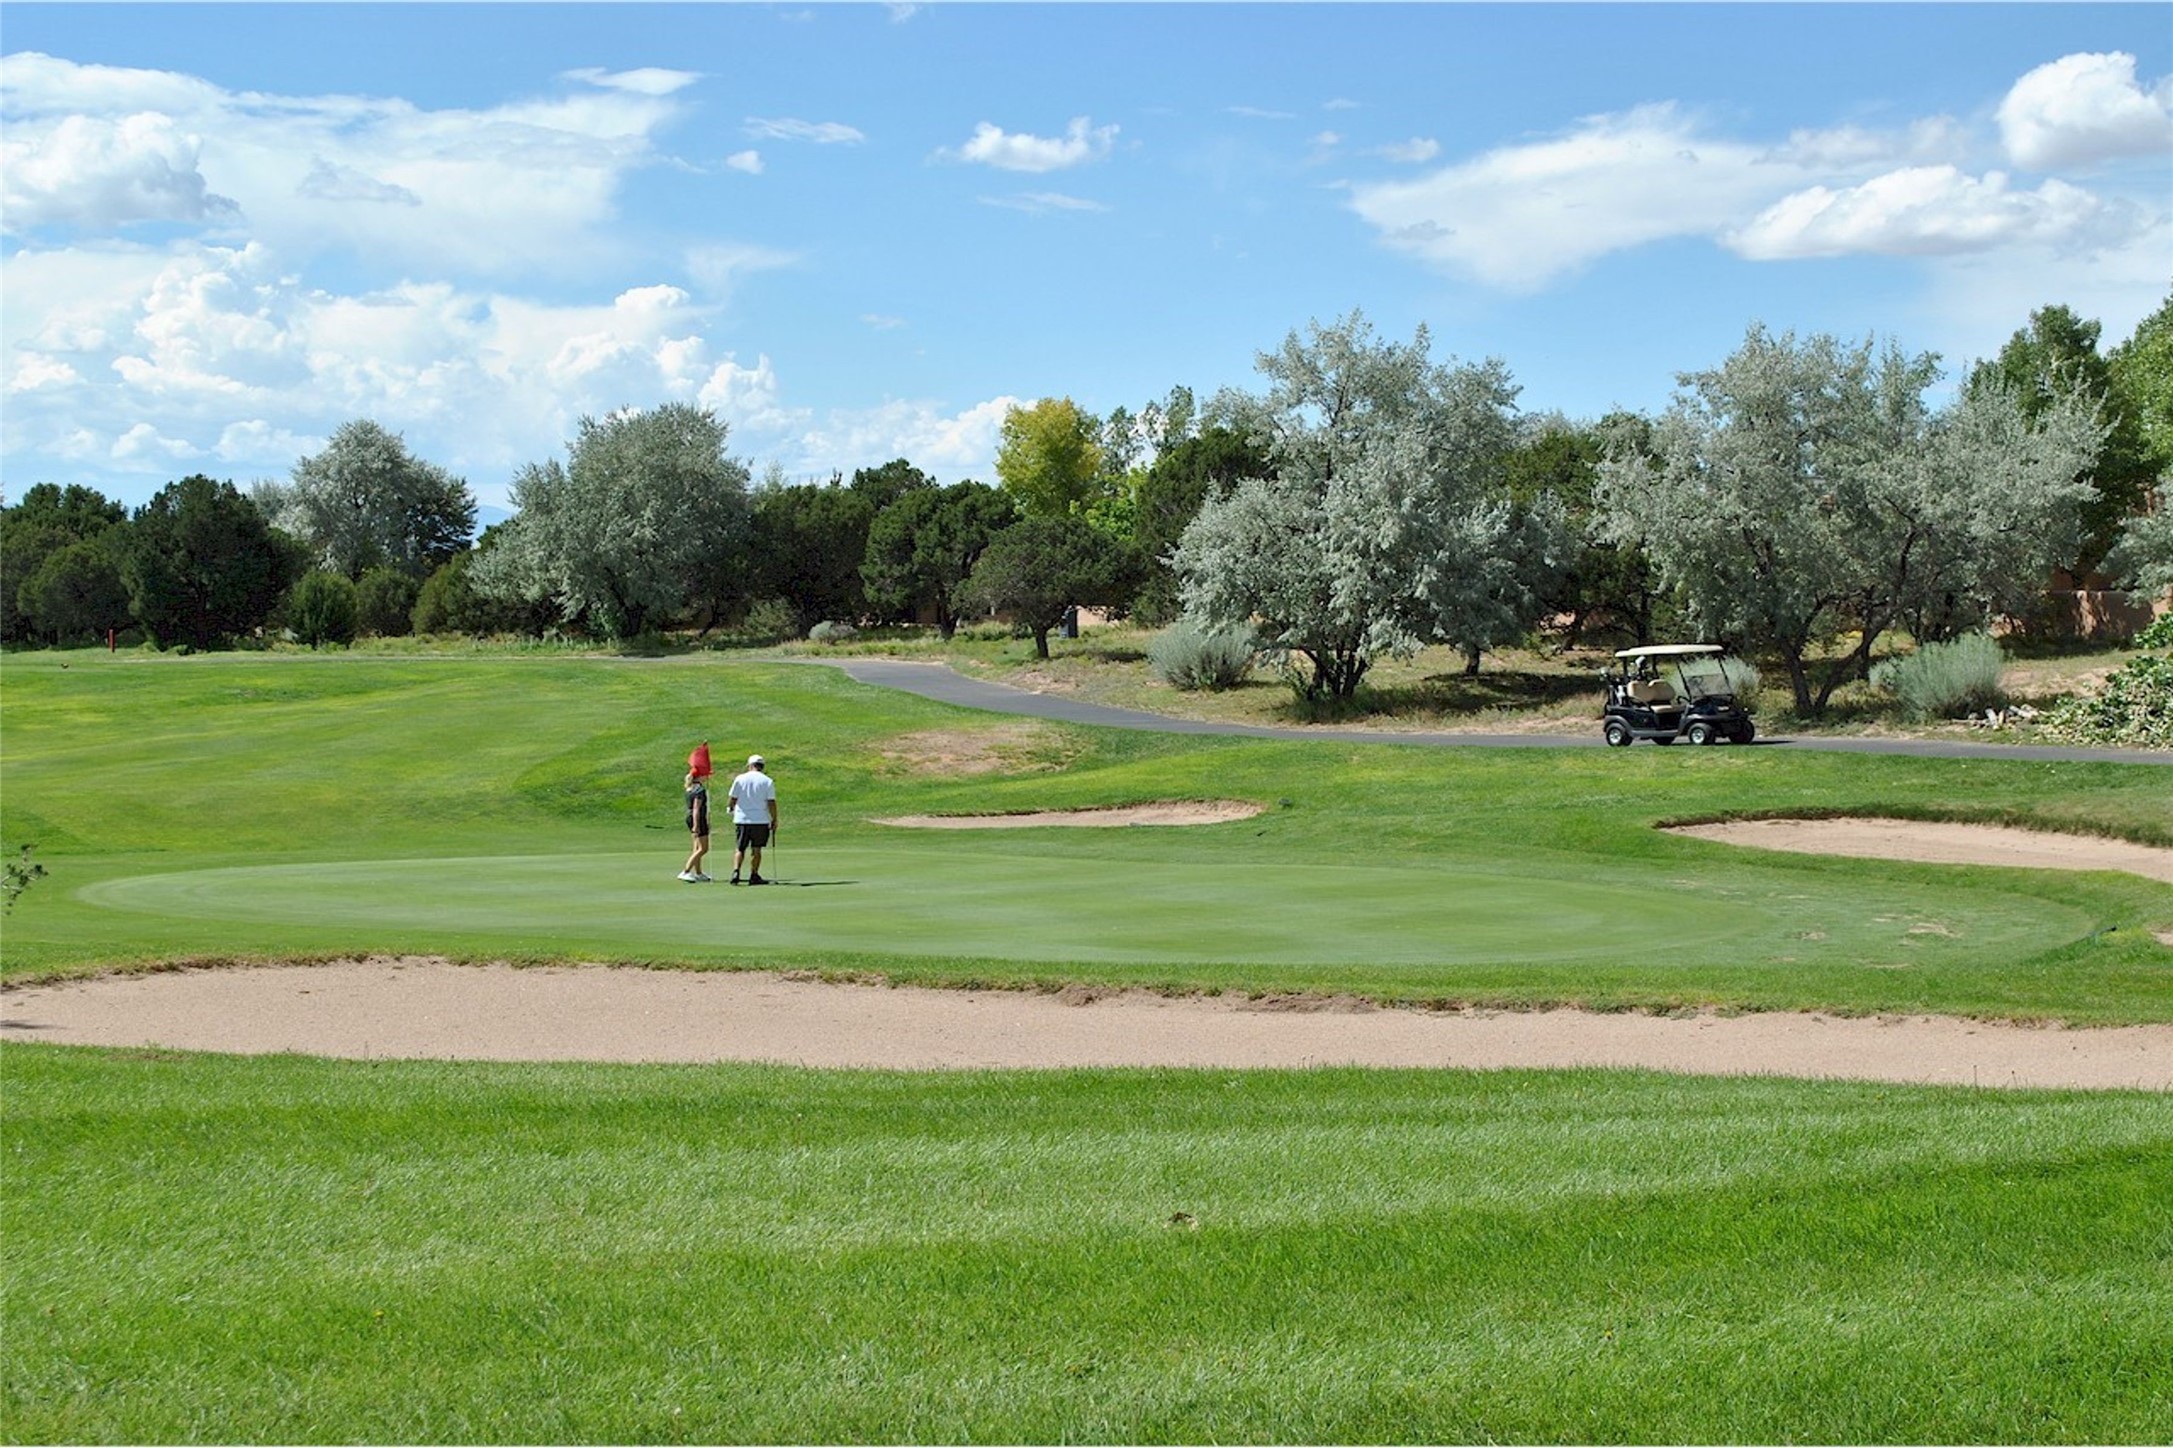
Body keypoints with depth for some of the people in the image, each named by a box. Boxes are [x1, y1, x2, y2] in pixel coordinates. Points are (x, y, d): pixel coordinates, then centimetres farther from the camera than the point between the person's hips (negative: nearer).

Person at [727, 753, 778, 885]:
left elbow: (732, 799, 3)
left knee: (740, 849, 6)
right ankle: (753, 876, 9)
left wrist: (732, 809, 23)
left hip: (742, 819, 1)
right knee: (756, 849, 8)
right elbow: (771, 803, -7)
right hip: (761, 820, -1)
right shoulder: (768, 781, -3)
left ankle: (736, 871, -12)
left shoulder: (740, 779, 1)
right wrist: (774, 820, 0)